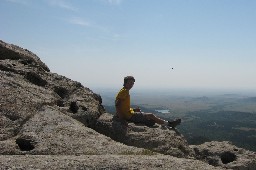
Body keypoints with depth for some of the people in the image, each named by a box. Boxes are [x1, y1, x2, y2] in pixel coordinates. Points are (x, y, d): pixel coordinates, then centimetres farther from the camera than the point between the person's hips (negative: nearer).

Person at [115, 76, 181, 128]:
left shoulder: (125, 91, 15)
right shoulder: (124, 91, -16)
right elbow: (117, 105, -26)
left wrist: (133, 109, 9)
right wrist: (121, 118, -30)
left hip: (129, 113, 10)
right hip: (129, 115, -10)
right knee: (151, 115, -2)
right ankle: (169, 124, 9)